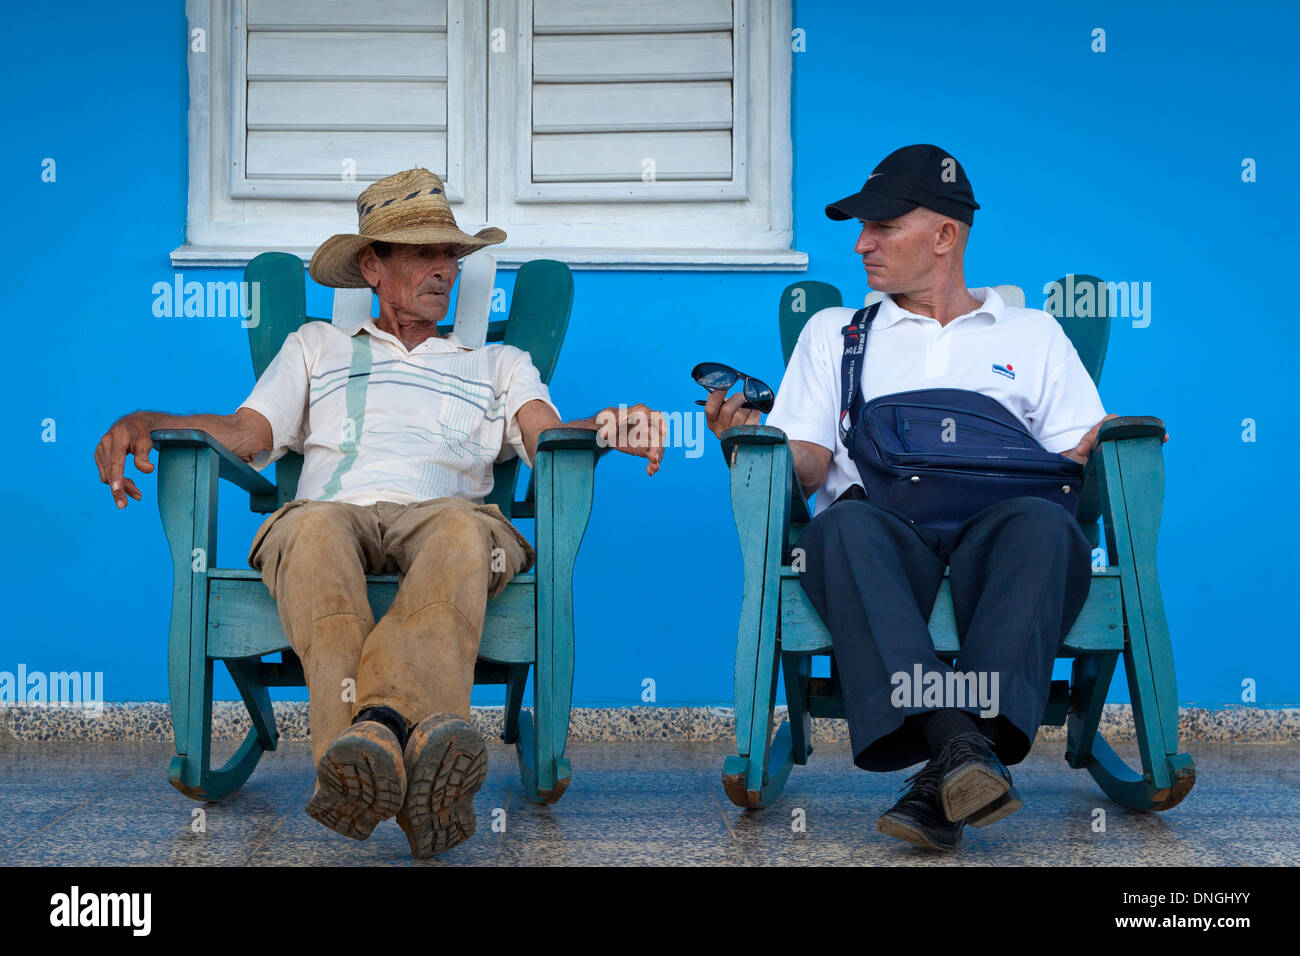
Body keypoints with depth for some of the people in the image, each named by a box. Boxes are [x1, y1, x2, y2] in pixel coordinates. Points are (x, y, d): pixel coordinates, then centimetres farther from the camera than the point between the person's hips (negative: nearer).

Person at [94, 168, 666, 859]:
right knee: (316, 528, -39)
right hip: (335, 509, 0)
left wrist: (604, 430, -13)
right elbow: (245, 434, 22)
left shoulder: (499, 362, 33)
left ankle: (380, 719, -62)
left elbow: (546, 439, 12)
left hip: (441, 513, 0)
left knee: (464, 530, -39)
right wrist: (144, 424, 2)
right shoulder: (318, 345, 35)